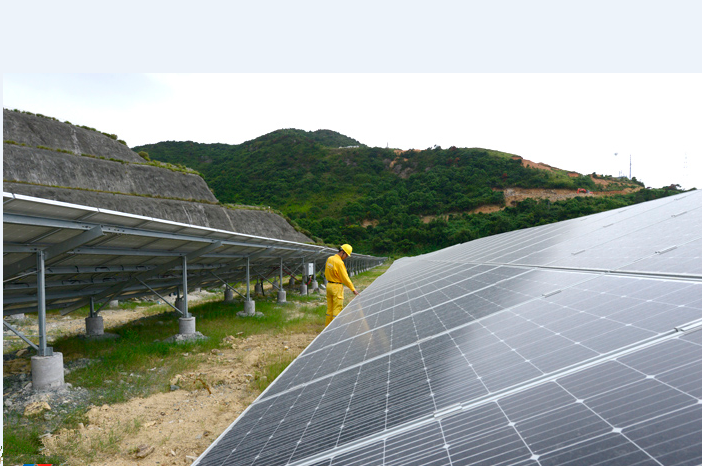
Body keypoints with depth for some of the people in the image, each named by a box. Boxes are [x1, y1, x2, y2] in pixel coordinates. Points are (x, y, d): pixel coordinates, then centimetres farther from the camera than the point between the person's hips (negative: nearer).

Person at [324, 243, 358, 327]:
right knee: (337, 309, -1)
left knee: (329, 308, 14)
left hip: (329, 285, 8)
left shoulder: (329, 259, 5)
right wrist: (353, 289, -10)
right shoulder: (339, 262, -19)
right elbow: (345, 278, -17)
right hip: (337, 287, -8)